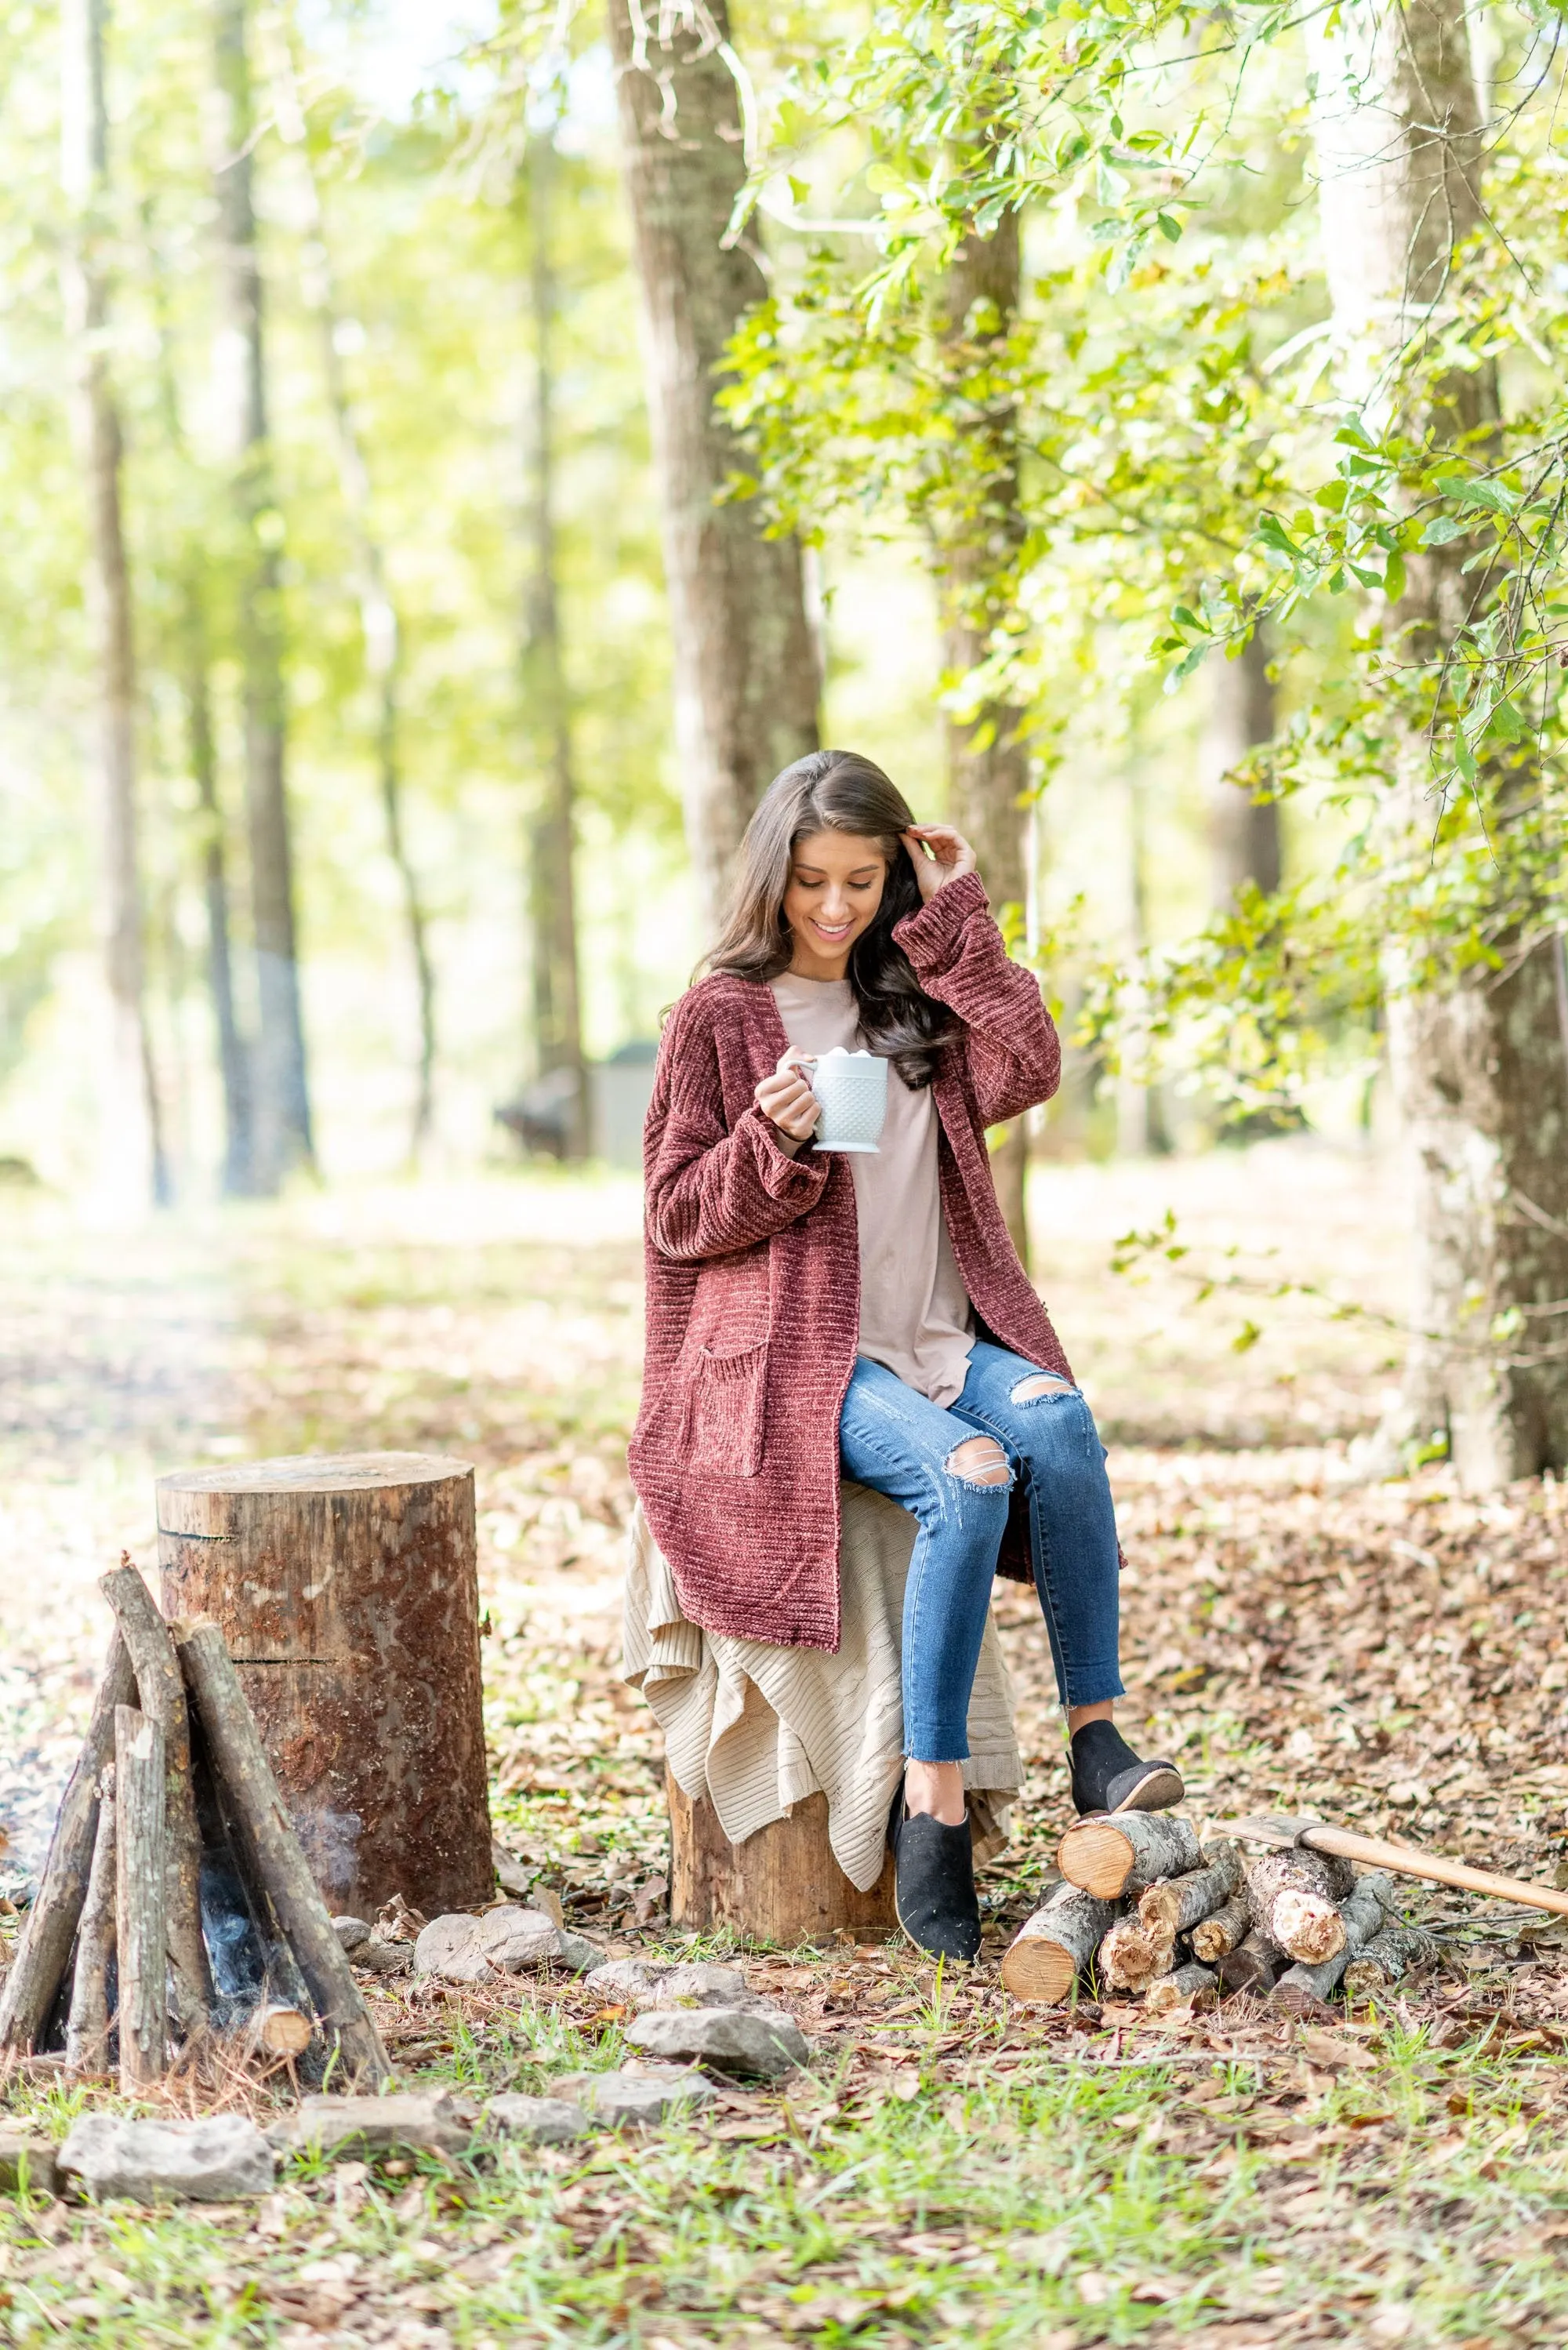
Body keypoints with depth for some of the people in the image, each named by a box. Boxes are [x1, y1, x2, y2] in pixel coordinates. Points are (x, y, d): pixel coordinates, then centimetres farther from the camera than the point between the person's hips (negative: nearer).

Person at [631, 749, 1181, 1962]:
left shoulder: (920, 992, 16)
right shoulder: (721, 1016, 4)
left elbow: (1026, 1073, -3)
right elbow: (679, 1216, 2)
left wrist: (958, 917, -1)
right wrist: (772, 1143, -17)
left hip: (945, 1337, 4)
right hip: (805, 1354, -4)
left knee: (1056, 1416, -30)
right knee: (967, 1476, -32)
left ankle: (1097, 1735, -24)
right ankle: (932, 1805, -28)